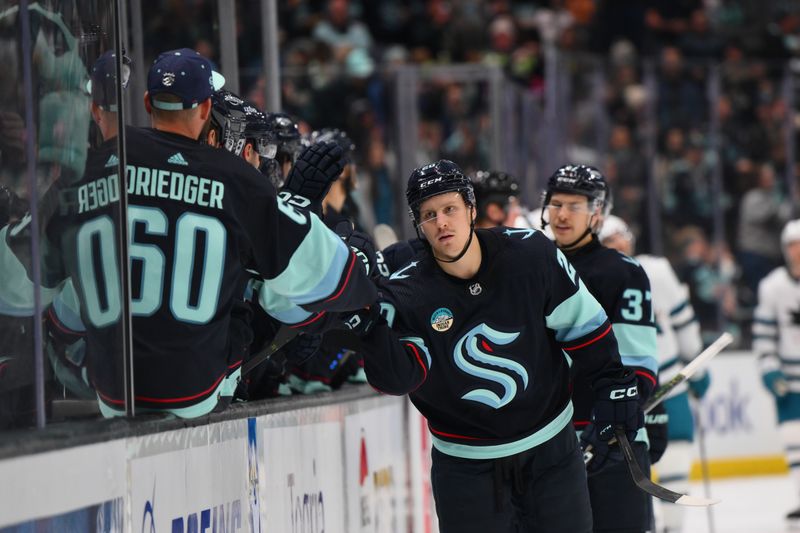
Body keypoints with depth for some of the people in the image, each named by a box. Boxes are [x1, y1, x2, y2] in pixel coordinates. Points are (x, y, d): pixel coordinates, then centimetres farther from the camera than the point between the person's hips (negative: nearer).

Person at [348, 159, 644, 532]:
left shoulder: (531, 254, -13)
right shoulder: (407, 292, -13)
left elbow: (583, 321, -1)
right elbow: (399, 376, -22)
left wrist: (614, 385, -1)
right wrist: (370, 327, -39)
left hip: (550, 446, 1)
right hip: (466, 466, -1)